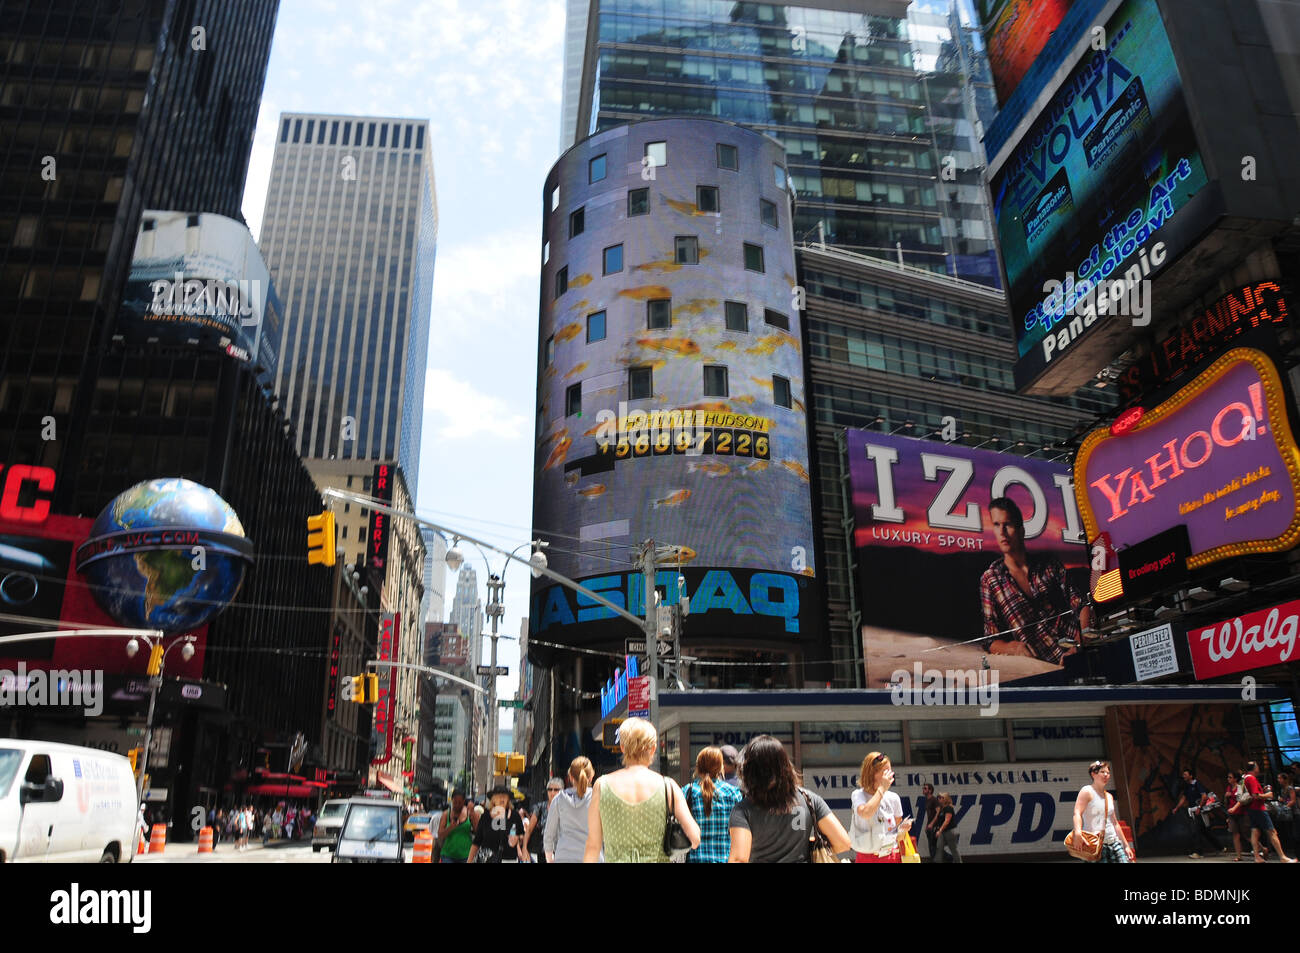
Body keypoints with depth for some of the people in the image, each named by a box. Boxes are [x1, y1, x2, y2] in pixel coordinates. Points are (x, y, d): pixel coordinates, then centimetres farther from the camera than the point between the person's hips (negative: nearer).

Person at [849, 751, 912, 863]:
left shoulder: (893, 798, 4)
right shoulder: (858, 795, -7)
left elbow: (897, 837, 11)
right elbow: (865, 813, -31)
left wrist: (903, 830, -13)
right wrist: (882, 788, -22)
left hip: (892, 857, 3)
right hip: (866, 857, -3)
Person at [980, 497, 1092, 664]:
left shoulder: (1050, 565, 14)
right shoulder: (990, 580, 7)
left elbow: (1081, 605, 10)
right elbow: (993, 642, 8)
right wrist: (1013, 647, -14)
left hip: (1080, 651, 2)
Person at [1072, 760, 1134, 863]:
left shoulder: (1109, 796, 19)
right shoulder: (1087, 791, -3)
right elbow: (1077, 813, -17)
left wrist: (1126, 845, 24)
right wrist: (1078, 830, -36)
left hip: (1114, 842, 7)